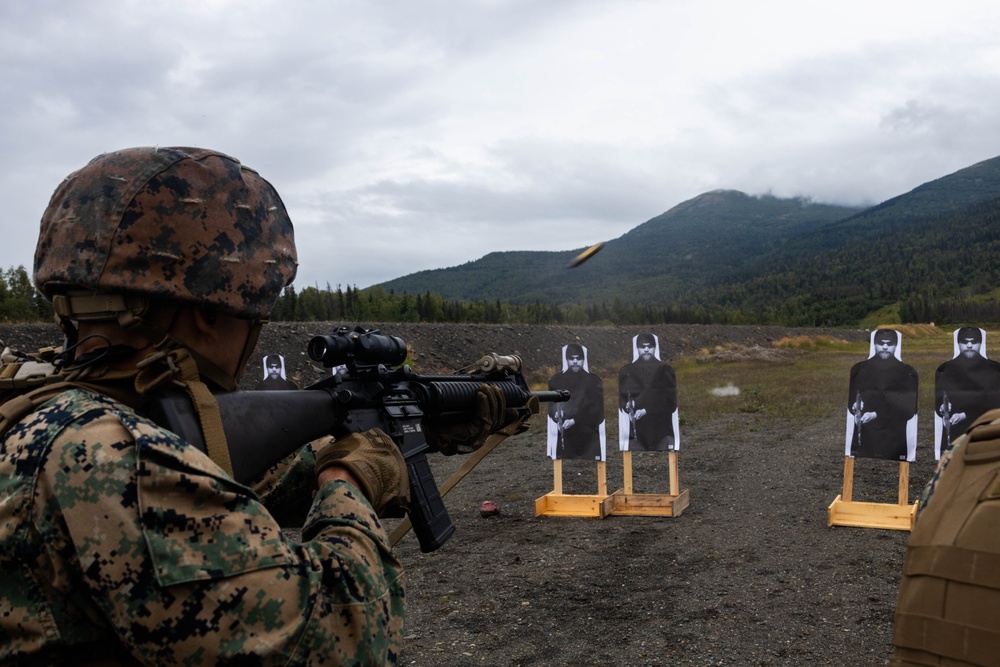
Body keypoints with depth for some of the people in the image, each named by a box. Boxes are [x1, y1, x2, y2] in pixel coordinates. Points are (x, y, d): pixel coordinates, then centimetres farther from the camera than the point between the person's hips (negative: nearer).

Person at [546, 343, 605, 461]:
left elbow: (597, 410, 1)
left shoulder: (594, 381, 7)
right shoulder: (556, 380, 12)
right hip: (565, 438, 1)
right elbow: (550, 405, 6)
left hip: (589, 437, -1)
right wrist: (556, 414, -17)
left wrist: (575, 420, -12)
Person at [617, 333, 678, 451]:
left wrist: (646, 410, -12)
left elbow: (671, 402, 1)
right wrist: (630, 406, -18)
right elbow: (622, 400, 6)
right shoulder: (626, 371, 12)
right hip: (637, 431, 0)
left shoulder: (666, 370, 9)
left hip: (662, 431, 0)